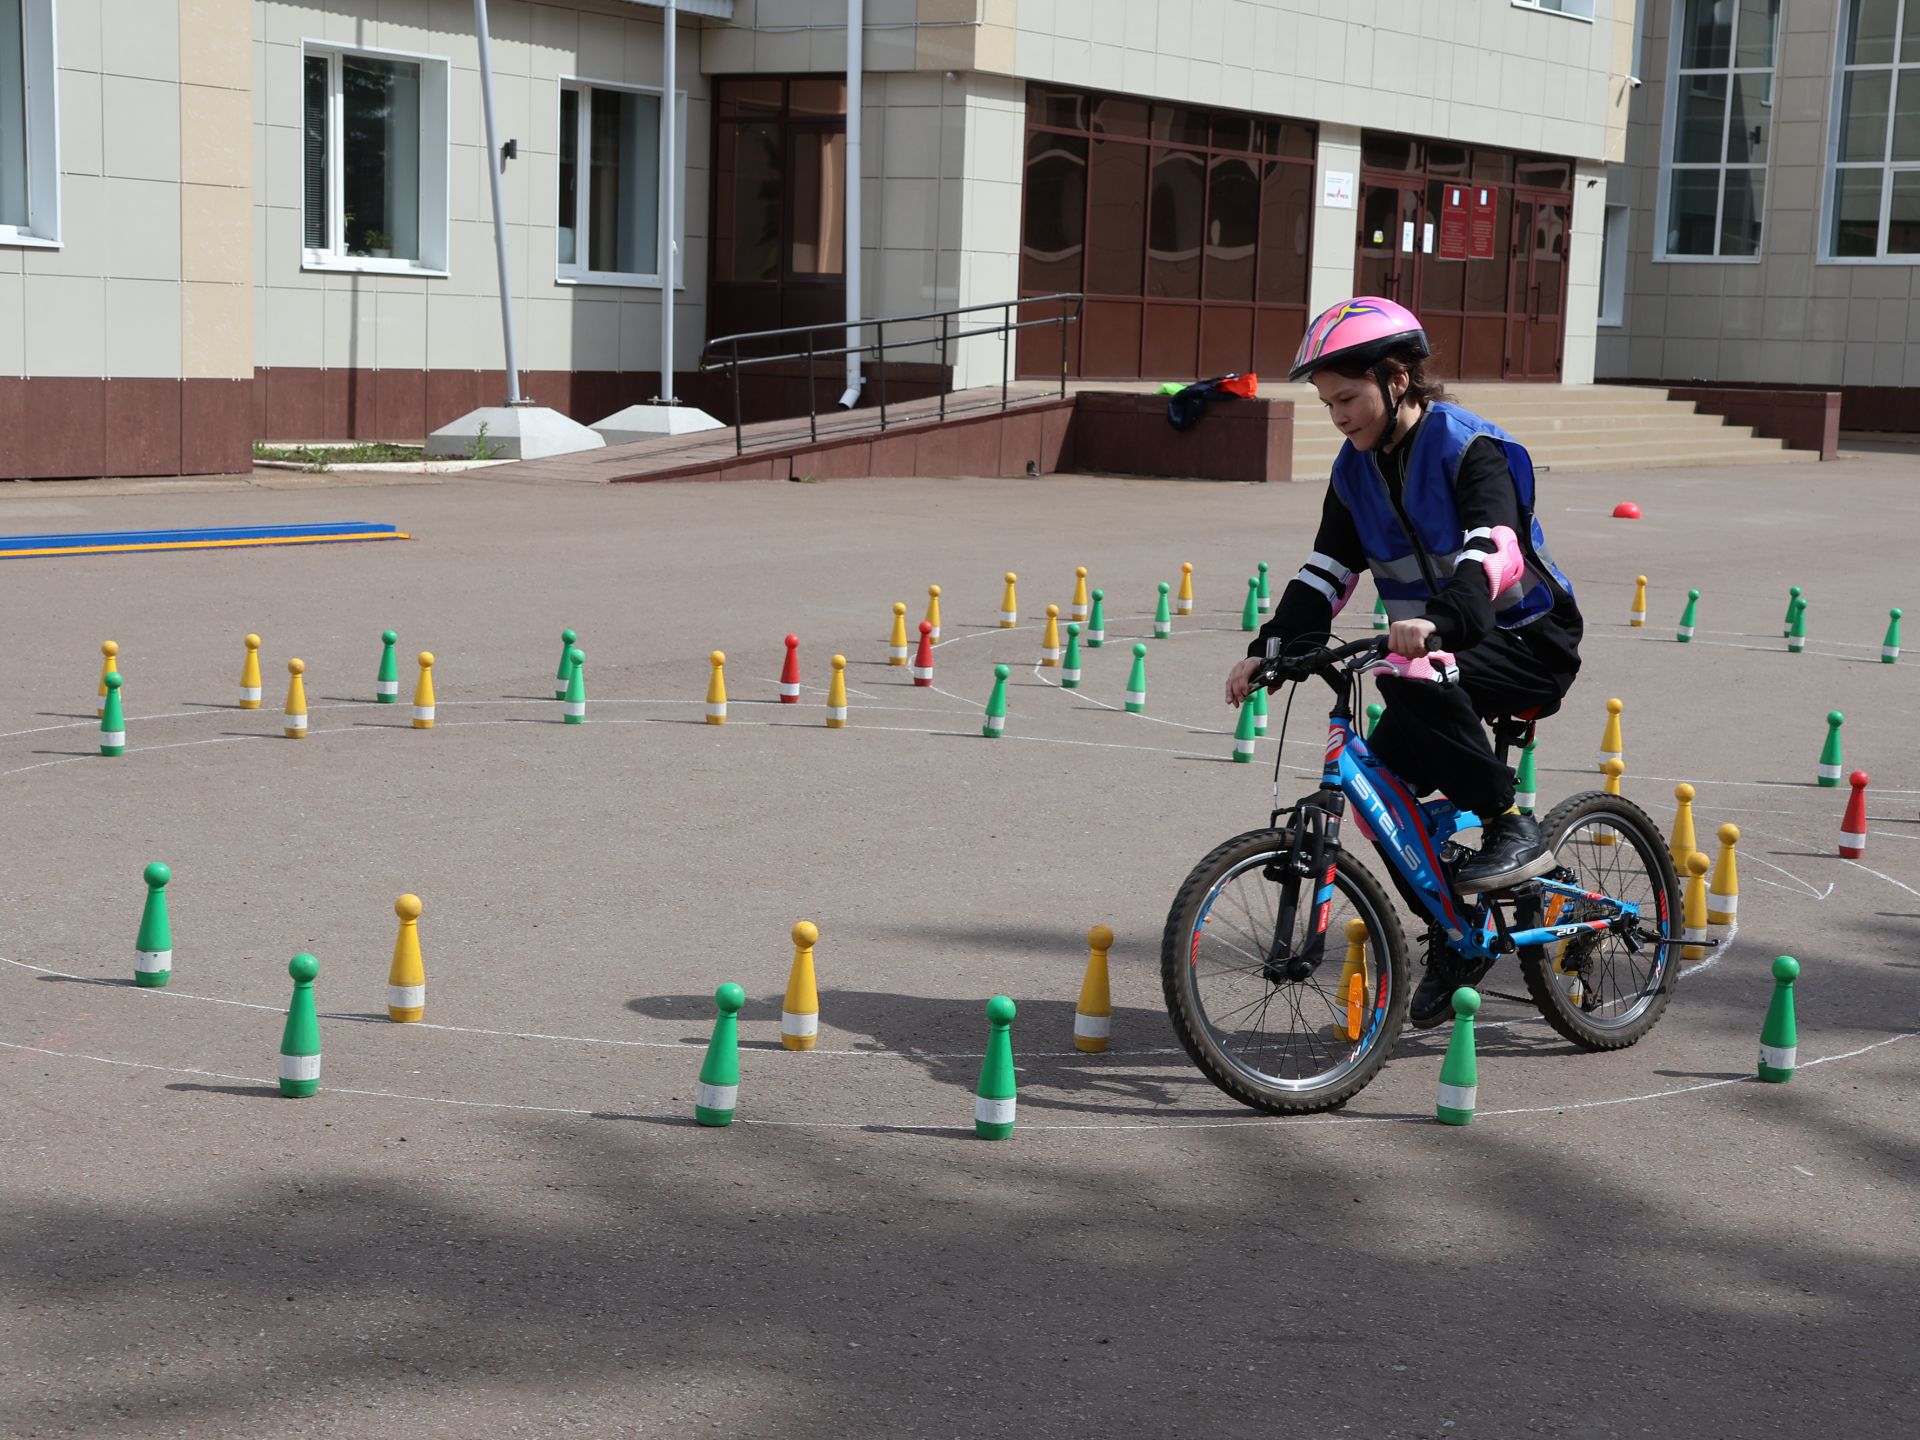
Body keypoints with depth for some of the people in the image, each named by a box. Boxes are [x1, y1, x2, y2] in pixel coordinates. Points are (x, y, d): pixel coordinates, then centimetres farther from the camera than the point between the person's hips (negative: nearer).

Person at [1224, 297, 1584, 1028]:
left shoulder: (1471, 448, -18)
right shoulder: (1357, 469, 5)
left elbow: (1496, 551, -33)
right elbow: (1325, 575, 6)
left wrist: (1437, 621, -51)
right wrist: (1268, 650, -7)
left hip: (1526, 642, -7)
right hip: (1440, 647, 8)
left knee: (1416, 687, -35)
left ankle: (1513, 829, -20)